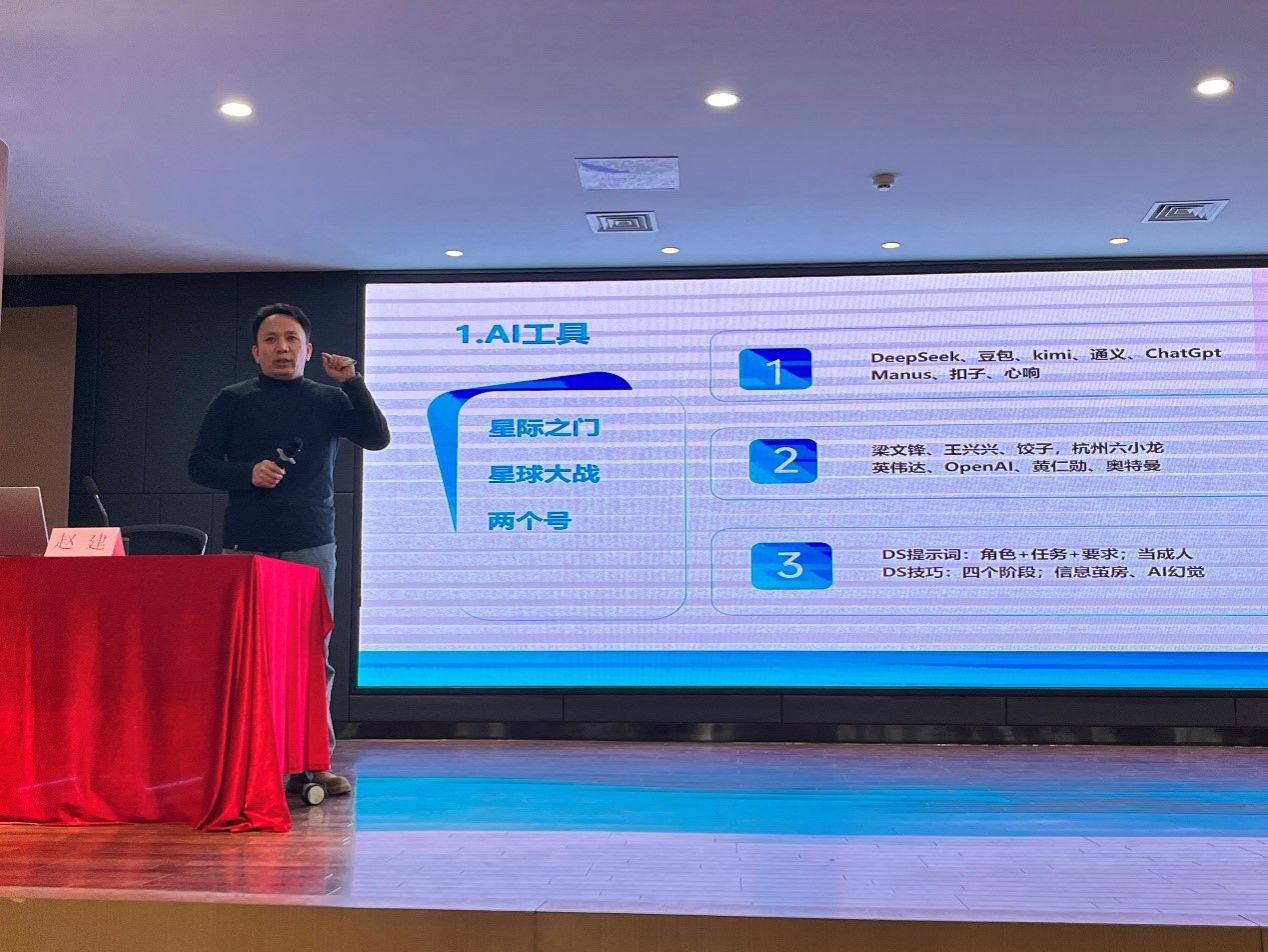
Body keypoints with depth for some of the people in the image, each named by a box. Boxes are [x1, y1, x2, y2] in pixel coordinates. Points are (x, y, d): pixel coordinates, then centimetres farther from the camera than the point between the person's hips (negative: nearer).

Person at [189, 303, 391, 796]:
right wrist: (248, 473, -11)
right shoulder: (232, 401, 9)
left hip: (312, 546, 1)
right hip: (247, 546, -1)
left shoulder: (328, 400, 11)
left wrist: (352, 383, -10)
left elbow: (377, 438, -1)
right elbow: (199, 465, 6)